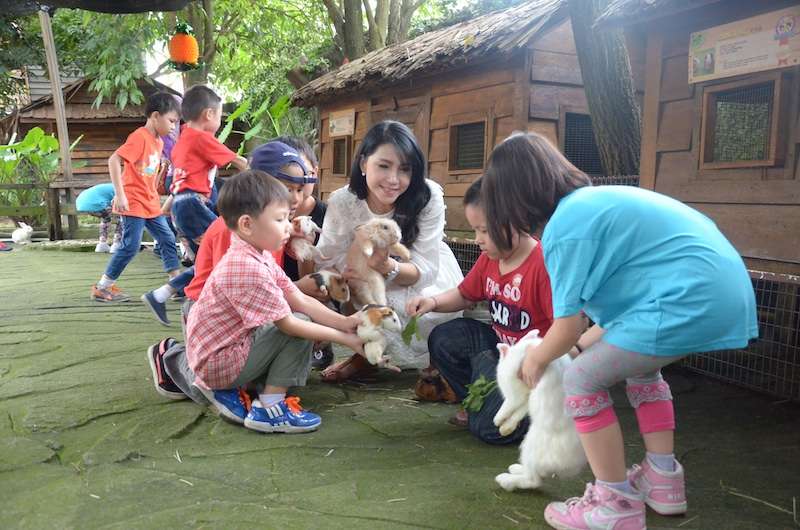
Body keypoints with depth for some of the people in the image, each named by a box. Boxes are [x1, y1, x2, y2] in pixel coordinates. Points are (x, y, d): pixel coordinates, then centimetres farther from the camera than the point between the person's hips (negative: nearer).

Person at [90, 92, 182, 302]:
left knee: (168, 239, 6)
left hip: (151, 204, 9)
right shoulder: (139, 137, -16)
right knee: (130, 246, -7)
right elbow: (113, 160, -24)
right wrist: (120, 195, -27)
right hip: (133, 203, -9)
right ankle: (101, 288, 6)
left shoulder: (158, 141, 11)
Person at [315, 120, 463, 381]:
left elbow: (426, 270, -27)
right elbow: (326, 260, -22)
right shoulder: (342, 202, -25)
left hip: (428, 275, -1)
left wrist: (388, 267, -47)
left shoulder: (428, 197, -28)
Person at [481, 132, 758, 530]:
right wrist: (585, 343, 30)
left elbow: (567, 329, -5)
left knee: (581, 381, 1)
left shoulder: (564, 227, -9)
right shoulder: (595, 200, 19)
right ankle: (663, 478, 34)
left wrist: (536, 359, 16)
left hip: (687, 301, -10)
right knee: (640, 366, 30)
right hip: (727, 294, 10)